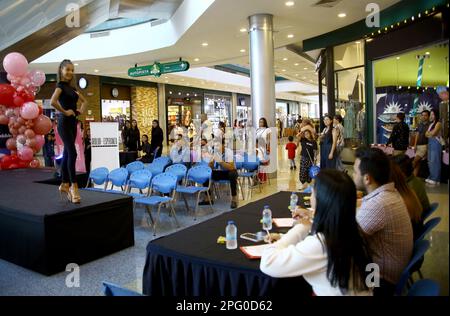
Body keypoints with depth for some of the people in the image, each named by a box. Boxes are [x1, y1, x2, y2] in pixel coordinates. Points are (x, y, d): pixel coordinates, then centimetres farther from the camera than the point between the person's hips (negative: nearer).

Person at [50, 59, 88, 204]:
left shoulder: (72, 87, 16)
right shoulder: (60, 85, -7)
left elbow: (84, 101, 30)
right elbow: (53, 102, -25)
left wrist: (81, 110, 13)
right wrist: (65, 112, -15)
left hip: (73, 123, 8)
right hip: (64, 123, -8)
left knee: (67, 154, 11)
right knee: (72, 153, -13)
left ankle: (65, 184, 19)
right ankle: (74, 185, -9)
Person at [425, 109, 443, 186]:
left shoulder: (438, 123, -7)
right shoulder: (431, 124, 18)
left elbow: (433, 133, -16)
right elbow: (426, 134, 12)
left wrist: (429, 133, 3)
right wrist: (431, 133, -6)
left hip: (436, 144, -8)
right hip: (430, 144, 8)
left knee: (435, 161, -7)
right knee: (430, 161, 8)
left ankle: (436, 179, -3)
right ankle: (431, 177, 15)